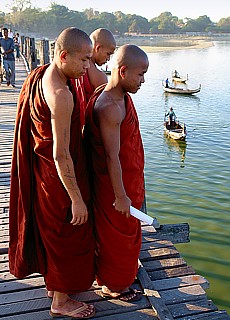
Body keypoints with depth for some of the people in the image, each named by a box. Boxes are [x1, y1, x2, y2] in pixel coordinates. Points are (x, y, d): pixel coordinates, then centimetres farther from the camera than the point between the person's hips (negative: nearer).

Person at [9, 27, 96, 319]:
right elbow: (61, 155, -28)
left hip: (41, 169, 10)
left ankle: (54, 282, 47)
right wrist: (77, 199, -20)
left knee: (51, 229, 24)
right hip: (59, 175, -10)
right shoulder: (61, 95, -29)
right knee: (68, 234, 9)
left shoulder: (41, 74, 2)